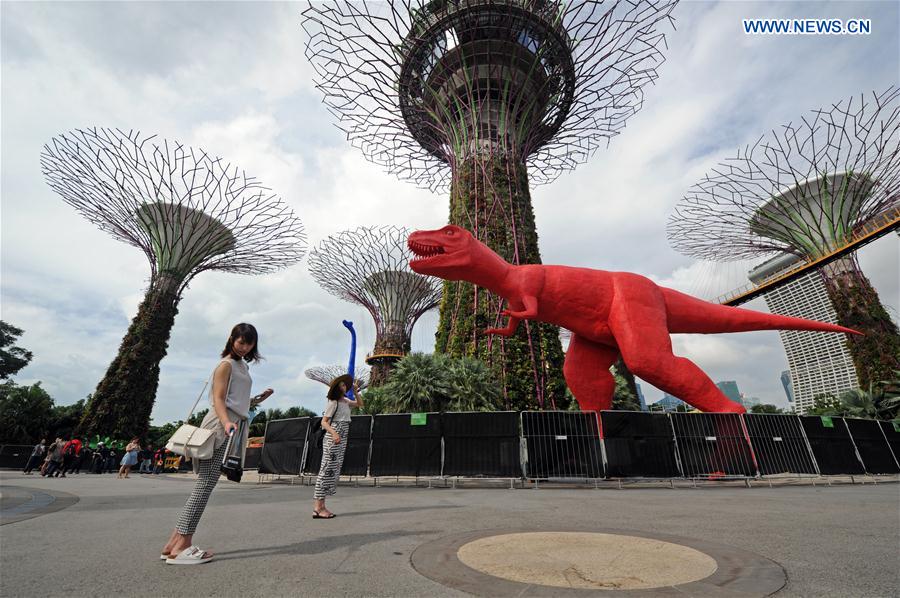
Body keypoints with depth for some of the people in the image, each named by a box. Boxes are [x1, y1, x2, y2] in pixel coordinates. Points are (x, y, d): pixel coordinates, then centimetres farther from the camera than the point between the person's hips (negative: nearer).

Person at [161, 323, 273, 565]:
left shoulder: (242, 366, 23)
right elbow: (218, 399, -14)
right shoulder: (226, 365, -4)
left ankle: (175, 542, 13)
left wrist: (256, 400, 28)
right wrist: (226, 423, -28)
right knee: (206, 484, -8)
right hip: (221, 426, -9)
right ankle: (182, 546, -4)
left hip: (234, 426, 9)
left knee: (206, 484, 8)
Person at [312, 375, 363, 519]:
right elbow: (324, 422, -14)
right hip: (332, 439, -9)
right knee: (327, 469, -8)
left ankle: (321, 506, 15)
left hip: (342, 440, 9)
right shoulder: (333, 403, -10)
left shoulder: (346, 401, 13)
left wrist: (355, 391, 11)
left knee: (334, 471, 9)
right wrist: (334, 433, -29)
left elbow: (360, 404, 26)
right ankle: (317, 508, -4)